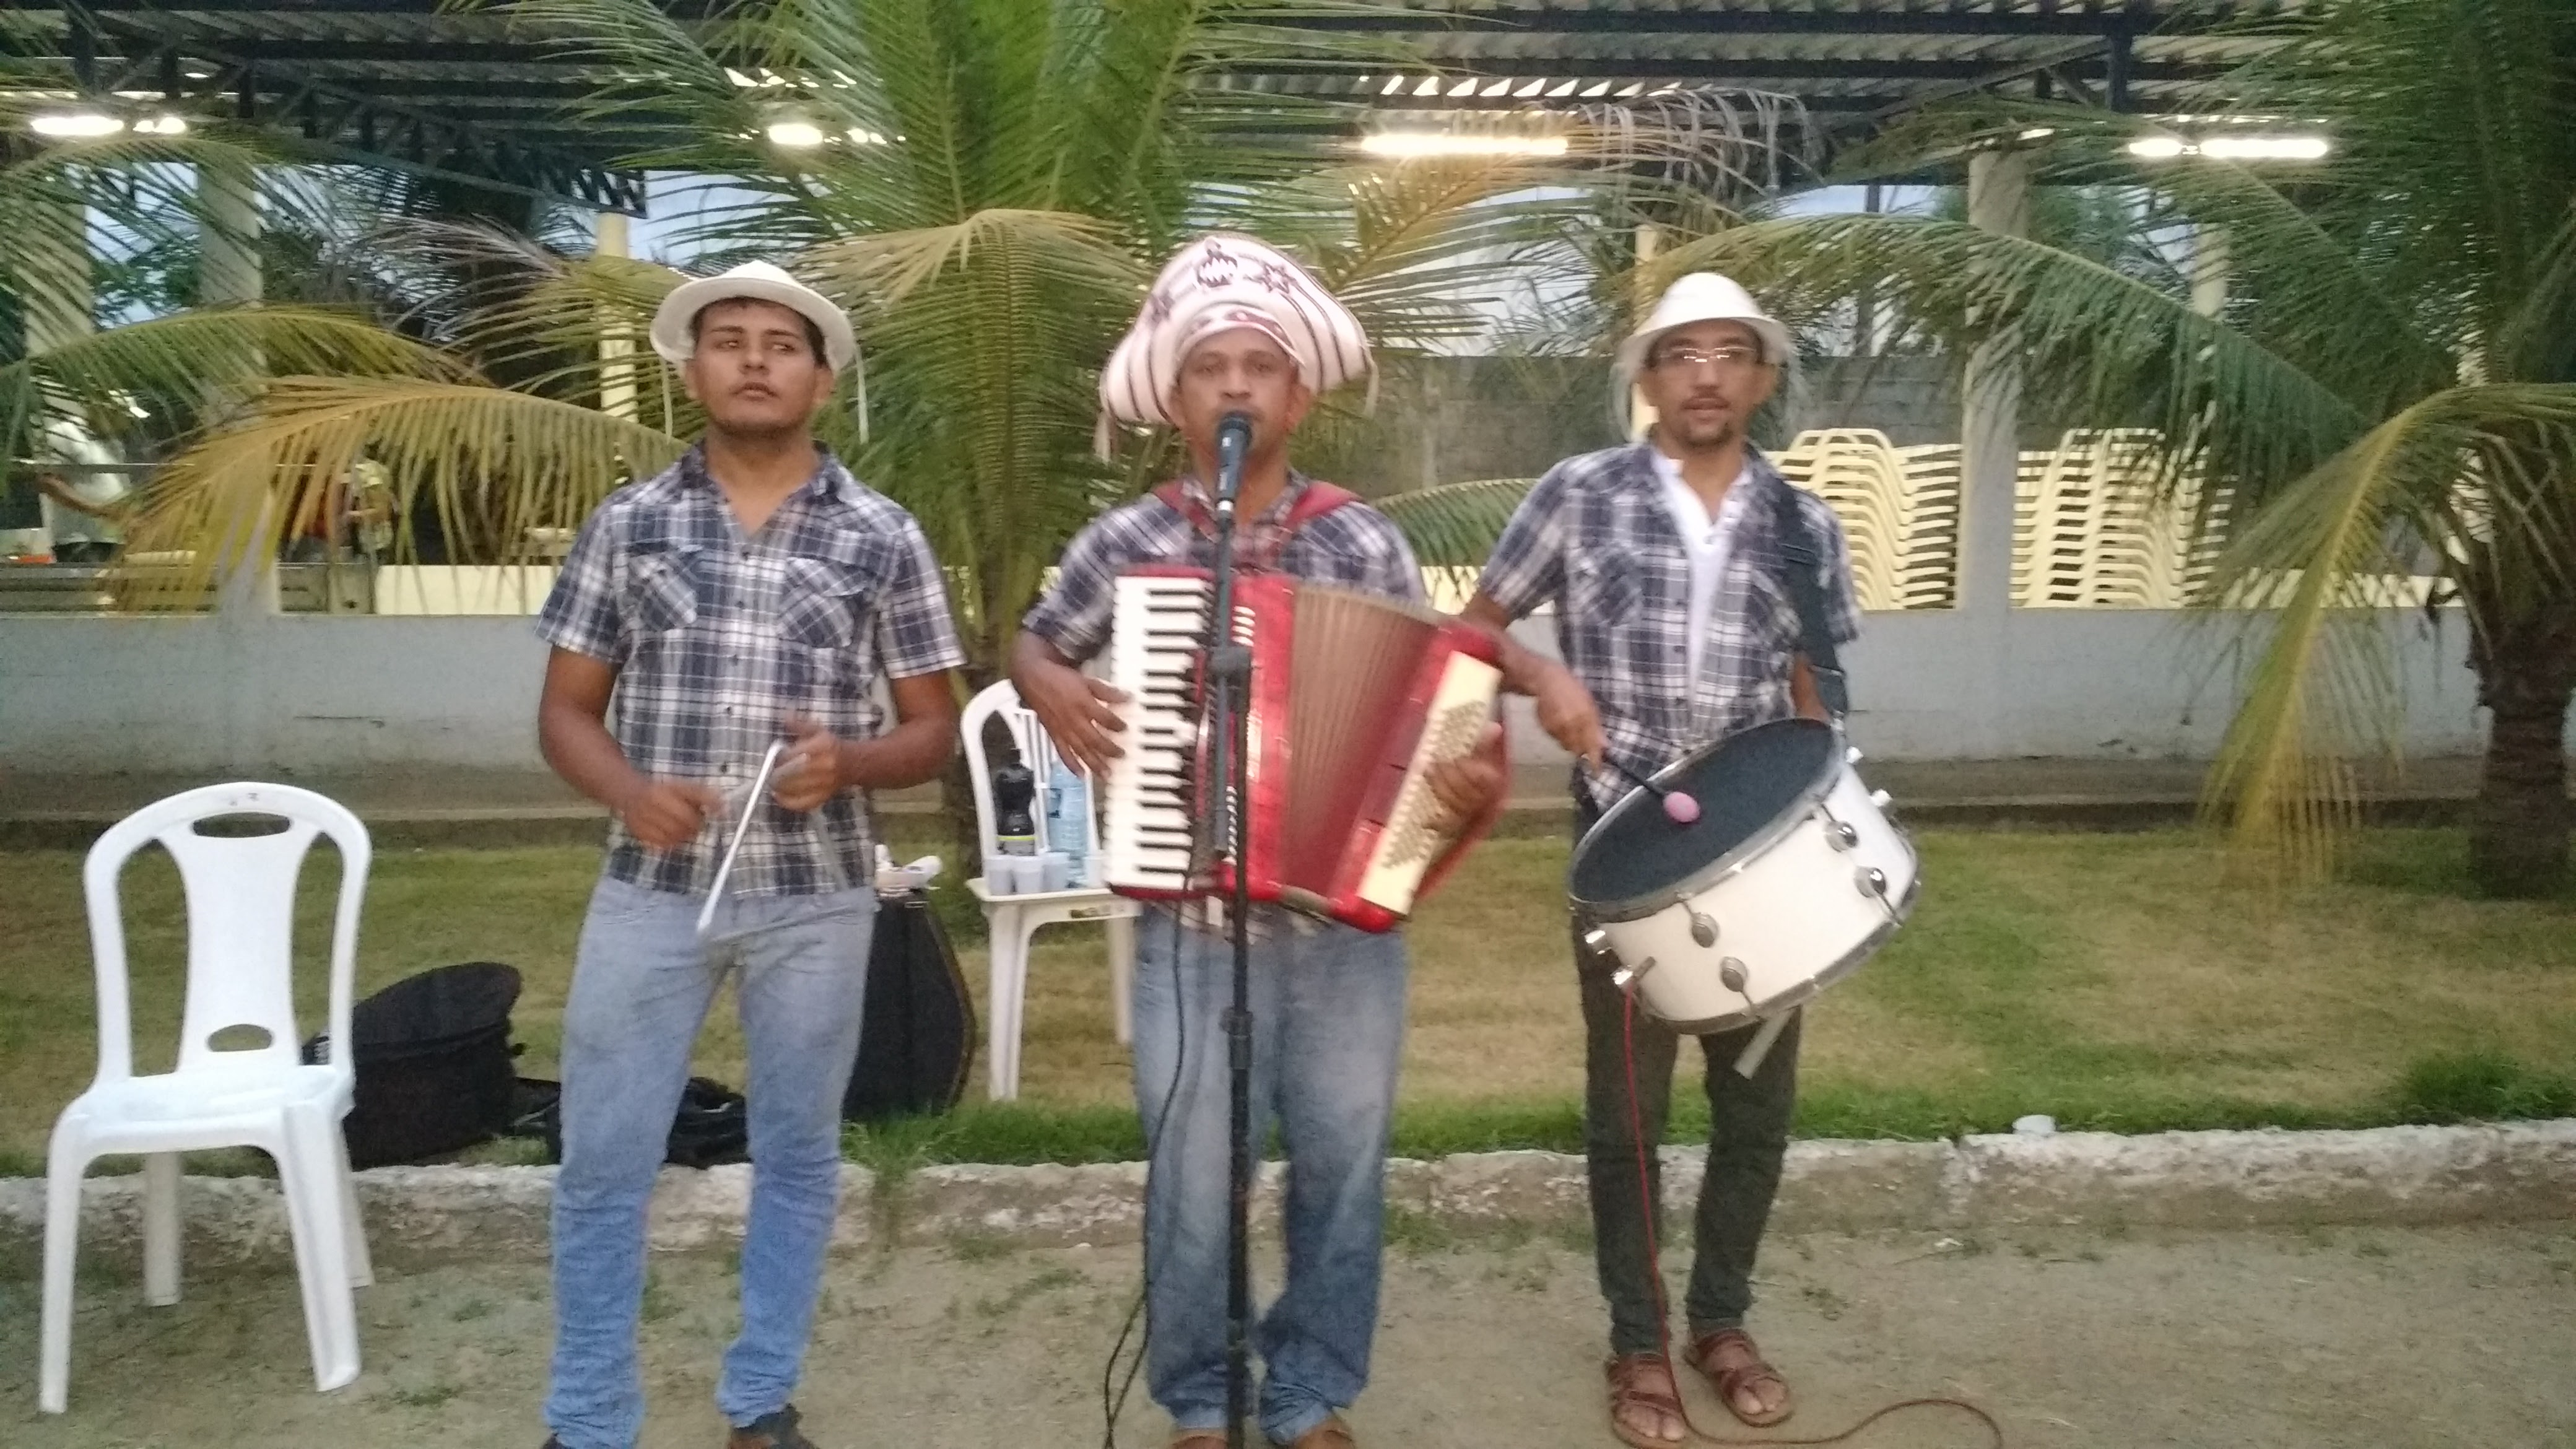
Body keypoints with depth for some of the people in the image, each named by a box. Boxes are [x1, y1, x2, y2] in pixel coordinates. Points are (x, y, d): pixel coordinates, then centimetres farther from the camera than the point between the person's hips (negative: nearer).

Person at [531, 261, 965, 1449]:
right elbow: (565, 710, 6)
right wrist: (628, 791, -14)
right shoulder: (626, 523, 4)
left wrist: (848, 762, -17)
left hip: (816, 898, 0)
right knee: (602, 1165, 6)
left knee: (797, 1157, 11)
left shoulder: (884, 538, 1)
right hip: (651, 887, 1)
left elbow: (934, 730, 4)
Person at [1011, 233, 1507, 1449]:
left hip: (1348, 920, 1)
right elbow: (1034, 644, 15)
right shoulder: (1125, 544, 0)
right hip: (1188, 926, 0)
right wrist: (1053, 692, -6)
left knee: (1341, 1169, 12)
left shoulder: (1367, 546, -1)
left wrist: (1472, 782, -17)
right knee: (1193, 1181, 8)